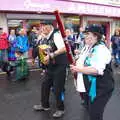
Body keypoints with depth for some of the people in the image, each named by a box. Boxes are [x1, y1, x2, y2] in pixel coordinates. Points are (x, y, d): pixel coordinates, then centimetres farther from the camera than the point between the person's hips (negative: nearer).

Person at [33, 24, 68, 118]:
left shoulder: (56, 35, -17)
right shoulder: (48, 38, 9)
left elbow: (63, 49, -31)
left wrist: (50, 55, -29)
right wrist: (46, 58, 1)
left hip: (59, 66, -9)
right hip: (51, 66, 9)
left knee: (57, 88, 1)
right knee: (45, 85, 15)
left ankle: (60, 109, 21)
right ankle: (45, 105, 35)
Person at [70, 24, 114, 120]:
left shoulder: (101, 49, -21)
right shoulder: (87, 47, 9)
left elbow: (97, 70, -34)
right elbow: (84, 63, 22)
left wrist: (78, 69, -25)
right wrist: (75, 66, 0)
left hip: (99, 89, -9)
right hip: (87, 87, 9)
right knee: (90, 111, 23)